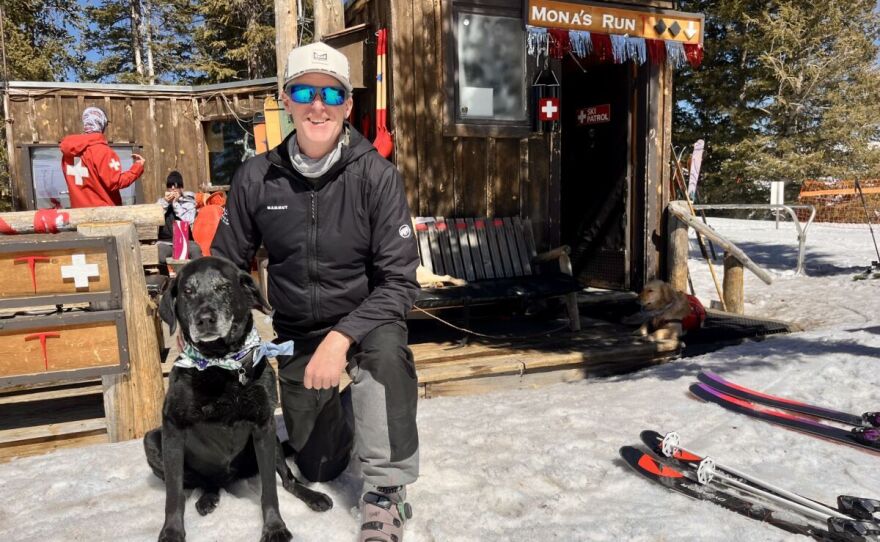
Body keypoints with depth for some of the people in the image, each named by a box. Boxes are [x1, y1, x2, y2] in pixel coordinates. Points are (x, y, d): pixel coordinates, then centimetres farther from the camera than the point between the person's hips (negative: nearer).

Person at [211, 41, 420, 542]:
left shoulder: (376, 175, -18)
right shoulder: (257, 177, -10)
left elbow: (400, 280, -21)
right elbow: (226, 263, 1)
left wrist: (342, 337, -33)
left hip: (365, 318, -3)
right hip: (297, 333, 3)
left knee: (385, 348, -40)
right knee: (317, 468, 11)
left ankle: (386, 492, -22)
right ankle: (343, 409, 45)